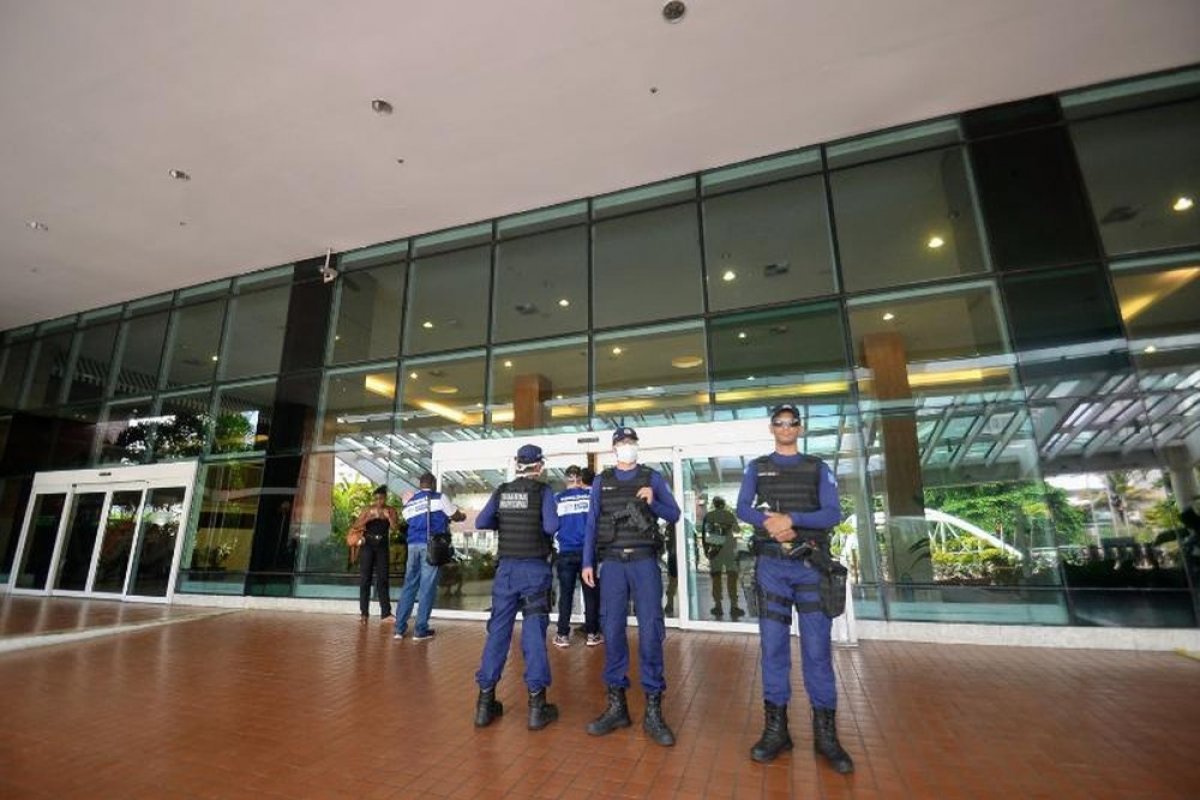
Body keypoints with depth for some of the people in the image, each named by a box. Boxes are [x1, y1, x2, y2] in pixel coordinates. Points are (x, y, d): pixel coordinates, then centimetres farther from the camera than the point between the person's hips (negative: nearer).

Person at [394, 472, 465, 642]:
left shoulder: (408, 503, 16)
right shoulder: (439, 497, 0)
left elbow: (413, 523, 16)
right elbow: (455, 516, 6)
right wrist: (462, 516, 29)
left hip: (413, 545, 5)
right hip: (431, 546, -5)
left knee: (409, 585, 13)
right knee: (427, 587, 1)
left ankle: (400, 628, 16)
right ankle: (421, 630, 5)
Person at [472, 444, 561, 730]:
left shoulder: (502, 491, 4)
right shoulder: (543, 490, -7)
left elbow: (481, 522, -2)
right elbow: (551, 526, -18)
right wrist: (538, 528, 4)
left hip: (506, 567, 3)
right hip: (535, 568, -3)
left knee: (498, 630, 10)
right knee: (534, 632, 2)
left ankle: (485, 701, 18)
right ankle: (536, 703, 8)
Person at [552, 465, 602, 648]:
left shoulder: (558, 498, 3)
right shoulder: (590, 494, 1)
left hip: (566, 552, 1)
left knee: (565, 594, 7)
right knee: (591, 594, 7)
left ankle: (563, 635, 10)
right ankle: (592, 634, 11)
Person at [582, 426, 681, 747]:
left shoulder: (652, 478, 6)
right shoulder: (601, 481, 10)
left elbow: (674, 515, 6)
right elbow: (591, 524, 8)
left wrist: (653, 502, -13)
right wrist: (587, 563, 1)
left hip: (644, 562, -1)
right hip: (612, 563, 2)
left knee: (650, 631, -3)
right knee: (612, 631, 4)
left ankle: (653, 711, 9)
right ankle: (616, 706, 18)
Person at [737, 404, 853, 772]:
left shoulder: (818, 468, 9)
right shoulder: (757, 467, 10)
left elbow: (833, 514, -3)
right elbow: (742, 509, 0)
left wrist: (791, 518, -18)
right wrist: (768, 522, -20)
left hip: (811, 565, 0)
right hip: (771, 565, 0)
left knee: (817, 647, 2)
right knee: (773, 645, 4)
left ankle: (825, 733, 15)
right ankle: (776, 728, 15)